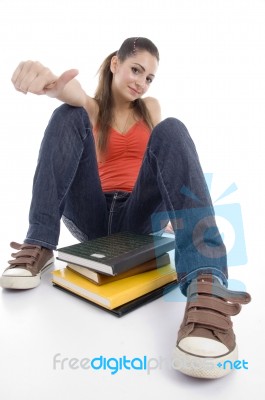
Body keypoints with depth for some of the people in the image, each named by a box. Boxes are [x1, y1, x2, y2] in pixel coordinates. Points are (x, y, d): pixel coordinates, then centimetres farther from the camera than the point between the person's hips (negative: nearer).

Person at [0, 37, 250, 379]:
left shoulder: (151, 108, 21)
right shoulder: (90, 108, 12)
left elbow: (168, 148, 6)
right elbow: (72, 93, -14)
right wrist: (51, 82, -39)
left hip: (139, 217, 1)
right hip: (93, 218, 0)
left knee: (171, 130, -24)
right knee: (68, 116, -14)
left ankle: (206, 285, -46)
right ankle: (39, 246, -24)